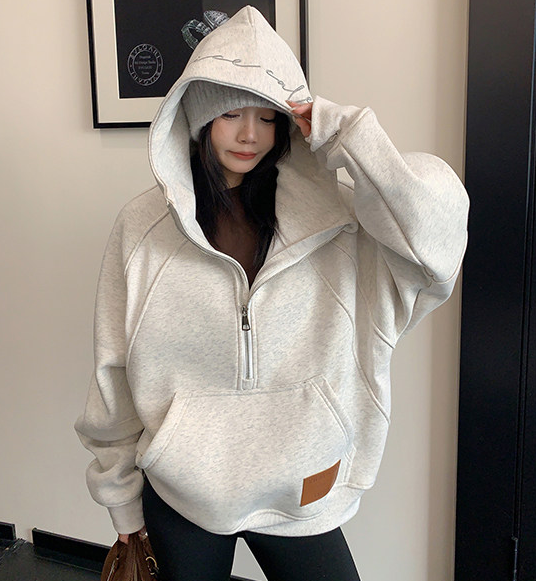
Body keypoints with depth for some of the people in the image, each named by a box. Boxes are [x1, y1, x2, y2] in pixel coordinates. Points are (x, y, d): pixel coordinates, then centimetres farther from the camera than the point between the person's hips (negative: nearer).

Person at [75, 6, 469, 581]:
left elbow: (438, 233, -25)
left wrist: (347, 134, -21)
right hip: (179, 495, 1)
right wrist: (121, 498, 5)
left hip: (298, 495, 0)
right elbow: (114, 377, -1)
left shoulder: (330, 215, -8)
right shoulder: (142, 226, -7)